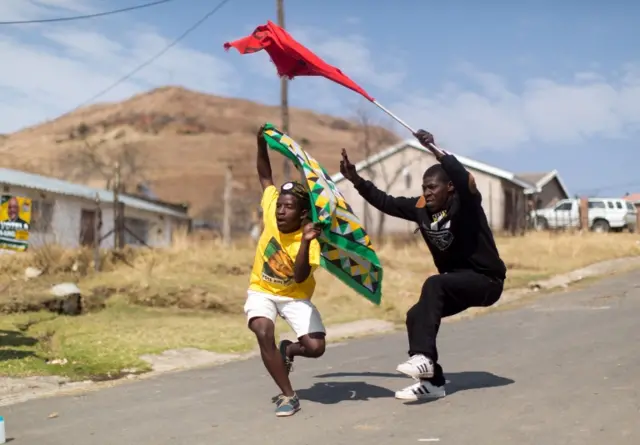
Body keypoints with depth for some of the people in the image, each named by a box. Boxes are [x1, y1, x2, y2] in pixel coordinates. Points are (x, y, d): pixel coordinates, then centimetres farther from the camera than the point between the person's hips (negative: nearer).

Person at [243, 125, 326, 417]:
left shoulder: (309, 240, -24)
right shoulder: (271, 210, -16)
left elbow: (300, 278, -38)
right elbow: (265, 176, -2)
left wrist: (305, 241, -49)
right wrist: (262, 143, -12)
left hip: (295, 295, -1)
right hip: (262, 290, 2)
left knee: (315, 347, -18)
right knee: (263, 332, -28)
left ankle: (289, 350, 21)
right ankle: (288, 395, -13)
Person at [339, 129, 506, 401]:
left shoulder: (465, 203, -20)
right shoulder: (421, 208, -2)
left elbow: (463, 178, -41)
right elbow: (385, 202, 3)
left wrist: (434, 150, -51)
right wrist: (355, 179, -6)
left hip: (486, 279, -7)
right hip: (457, 283, 8)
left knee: (434, 285, -30)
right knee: (417, 316, -5)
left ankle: (423, 357, -32)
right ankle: (433, 382, 5)